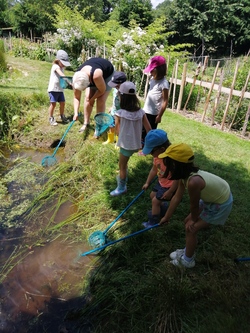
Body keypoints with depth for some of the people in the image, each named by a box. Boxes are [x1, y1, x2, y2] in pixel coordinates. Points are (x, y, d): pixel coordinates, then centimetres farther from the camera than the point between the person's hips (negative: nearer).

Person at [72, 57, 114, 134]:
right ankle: (86, 123, 6)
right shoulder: (77, 79, -27)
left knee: (101, 100, -15)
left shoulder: (96, 75, -45)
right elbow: (76, 97, -18)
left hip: (107, 74, -5)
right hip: (92, 77, 5)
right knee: (87, 97, -8)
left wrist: (92, 99, -14)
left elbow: (102, 90, -27)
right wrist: (76, 113, -28)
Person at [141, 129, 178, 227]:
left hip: (170, 185, -8)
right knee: (153, 195, 20)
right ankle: (163, 208, 45)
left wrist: (170, 192, -23)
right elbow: (154, 169, 5)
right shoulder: (158, 154, -10)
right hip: (161, 182, 9)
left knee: (155, 201, -4)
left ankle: (153, 222, 15)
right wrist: (147, 183, 10)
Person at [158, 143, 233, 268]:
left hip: (221, 204, -8)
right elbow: (176, 197, -3)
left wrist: (193, 220, -2)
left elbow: (194, 206, -22)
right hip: (211, 197, 8)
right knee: (188, 221, 14)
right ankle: (188, 251, 37)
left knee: (191, 228, -2)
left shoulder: (193, 182, -40)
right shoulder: (185, 174, -13)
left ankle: (187, 260, 21)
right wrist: (166, 217, 6)